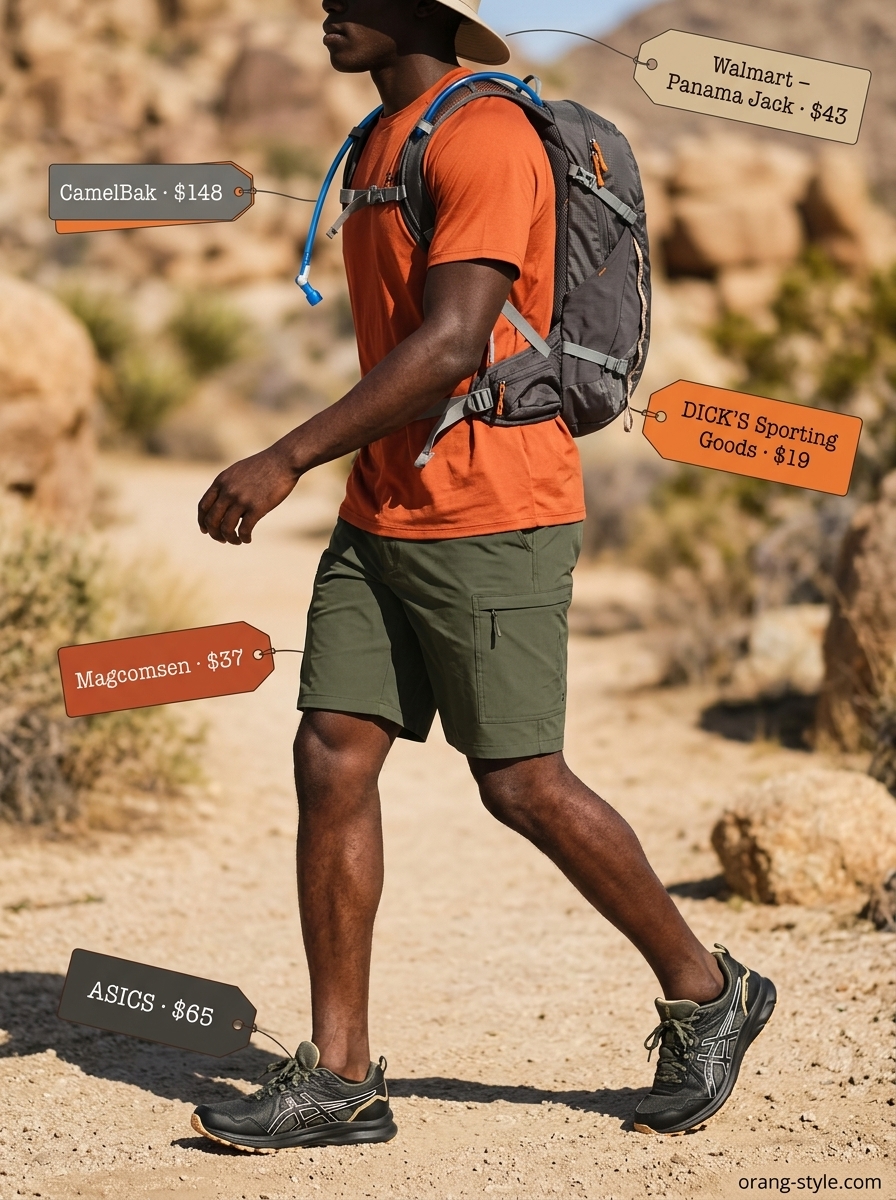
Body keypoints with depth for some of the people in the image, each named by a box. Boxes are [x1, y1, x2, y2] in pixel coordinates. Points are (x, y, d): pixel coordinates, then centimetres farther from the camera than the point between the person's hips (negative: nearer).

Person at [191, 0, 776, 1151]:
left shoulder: (482, 139, -14)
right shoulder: (382, 144, 17)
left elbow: (453, 345, -23)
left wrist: (286, 460, -23)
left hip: (490, 517, -9)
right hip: (381, 517, 9)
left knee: (521, 784, -3)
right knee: (332, 756, 0)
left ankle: (705, 993, 18)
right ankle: (338, 1077, 3)